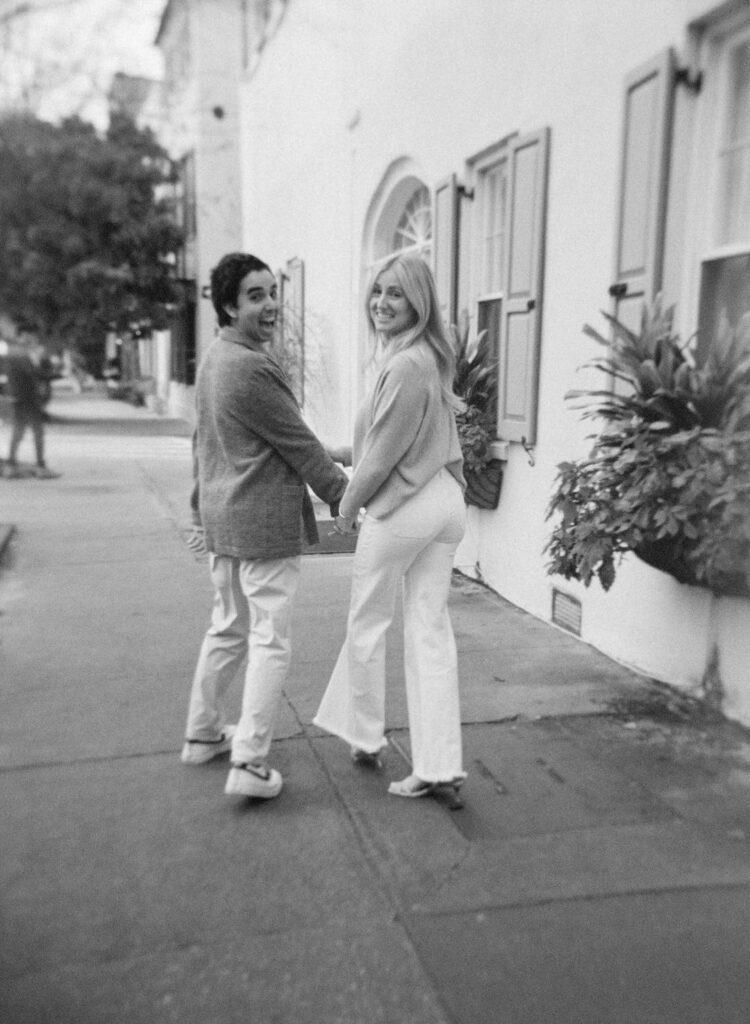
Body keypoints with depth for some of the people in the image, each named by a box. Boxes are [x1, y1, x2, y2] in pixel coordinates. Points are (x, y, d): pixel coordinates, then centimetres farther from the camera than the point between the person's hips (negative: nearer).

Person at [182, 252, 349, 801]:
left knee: (227, 628, 21)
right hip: (264, 523, -10)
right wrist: (345, 494, -3)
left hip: (222, 520, 10)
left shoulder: (213, 358, 12)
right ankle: (251, 764, 1)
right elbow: (300, 445, -14)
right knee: (270, 642, -2)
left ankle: (203, 734, 33)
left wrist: (202, 510, 27)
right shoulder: (253, 368, -19)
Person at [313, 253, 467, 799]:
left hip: (401, 508, -9)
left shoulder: (405, 366, -19)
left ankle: (366, 738, 28)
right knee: (431, 631, 9)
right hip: (445, 503, 9)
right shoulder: (433, 360, 10)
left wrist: (348, 504, -1)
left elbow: (383, 452, -15)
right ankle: (439, 765, 13)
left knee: (367, 625, 11)